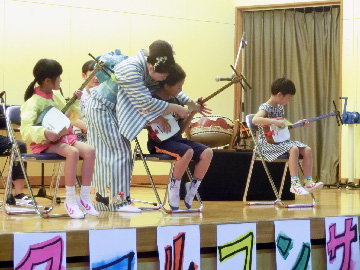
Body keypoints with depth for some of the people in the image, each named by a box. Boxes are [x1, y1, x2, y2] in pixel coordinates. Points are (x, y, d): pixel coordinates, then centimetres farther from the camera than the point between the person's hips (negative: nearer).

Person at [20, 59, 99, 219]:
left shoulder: (56, 95, 10)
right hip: (45, 143, -7)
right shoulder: (33, 102, -14)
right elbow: (25, 130, -24)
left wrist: (75, 102, 6)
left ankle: (84, 197, -10)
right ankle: (70, 200, -24)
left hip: (64, 137, 7)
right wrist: (45, 133, -36)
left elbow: (70, 118, 21)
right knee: (72, 152, -34)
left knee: (89, 150, -18)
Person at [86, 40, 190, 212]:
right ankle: (118, 201, -8)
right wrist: (177, 109, -27)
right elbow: (146, 102, -33)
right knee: (118, 152, -10)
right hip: (101, 109, -9)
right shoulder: (131, 70, -31)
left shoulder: (152, 70, -4)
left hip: (112, 110, 9)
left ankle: (103, 200, 13)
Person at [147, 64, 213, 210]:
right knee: (187, 152, -34)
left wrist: (193, 113, 5)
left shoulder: (176, 101, 13)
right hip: (159, 143, -7)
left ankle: (191, 190, -5)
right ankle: (173, 188, -15)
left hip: (176, 139, 7)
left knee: (207, 153, -13)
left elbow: (181, 130, 16)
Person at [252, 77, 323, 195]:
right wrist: (275, 122, -37)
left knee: (307, 149, -7)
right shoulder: (265, 107, -14)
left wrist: (298, 124, 17)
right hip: (268, 143, -9)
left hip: (282, 140, 9)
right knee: (293, 149, -31)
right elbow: (255, 120, -35)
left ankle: (308, 182, -7)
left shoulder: (280, 107, 14)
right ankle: (295, 184, -30)